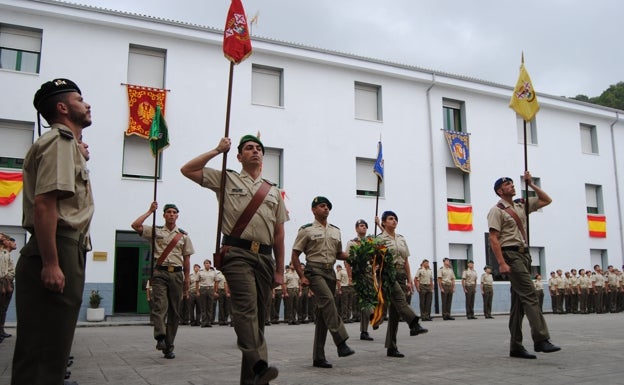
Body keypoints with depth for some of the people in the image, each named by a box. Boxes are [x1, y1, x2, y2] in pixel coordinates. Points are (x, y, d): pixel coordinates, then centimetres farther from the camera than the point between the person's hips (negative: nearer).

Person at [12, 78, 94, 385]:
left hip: (63, 254, 10)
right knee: (44, 348, -7)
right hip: (57, 253, -10)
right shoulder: (60, 141, -8)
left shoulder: (66, 143, 23)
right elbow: (44, 204, -21)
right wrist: (50, 263, -25)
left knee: (49, 345, 15)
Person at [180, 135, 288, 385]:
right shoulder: (227, 180, 13)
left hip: (264, 257, 4)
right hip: (237, 253, -4)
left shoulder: (273, 192, 21)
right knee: (246, 308, -23)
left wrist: (279, 270, 13)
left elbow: (279, 234, 18)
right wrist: (217, 151, 5)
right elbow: (187, 170, 6)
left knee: (258, 314, 4)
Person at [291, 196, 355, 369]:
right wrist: (302, 277, -10)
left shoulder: (336, 231, 17)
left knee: (323, 315, 5)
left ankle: (318, 357, 11)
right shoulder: (306, 230, 1)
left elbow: (339, 254, 25)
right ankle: (341, 343, -33)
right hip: (314, 270, -6)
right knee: (328, 299, -30)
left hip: (330, 272, 6)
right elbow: (295, 256, 0)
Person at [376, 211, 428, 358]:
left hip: (400, 275, 6)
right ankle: (414, 325, -51)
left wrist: (409, 280, 13)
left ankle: (391, 347, 7)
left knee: (394, 311, 4)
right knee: (399, 298, -31)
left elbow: (406, 261, 17)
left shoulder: (402, 239, 17)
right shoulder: (380, 239, 0)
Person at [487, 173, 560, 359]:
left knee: (519, 299, 7)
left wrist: (531, 185, 15)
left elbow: (547, 200, 27)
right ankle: (541, 340, -20)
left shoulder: (521, 206, 19)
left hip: (524, 254, 8)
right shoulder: (497, 211, -3)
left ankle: (516, 347, 10)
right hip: (511, 254, -8)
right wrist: (501, 263, -20)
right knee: (530, 295, -18)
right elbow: (493, 239, -11)